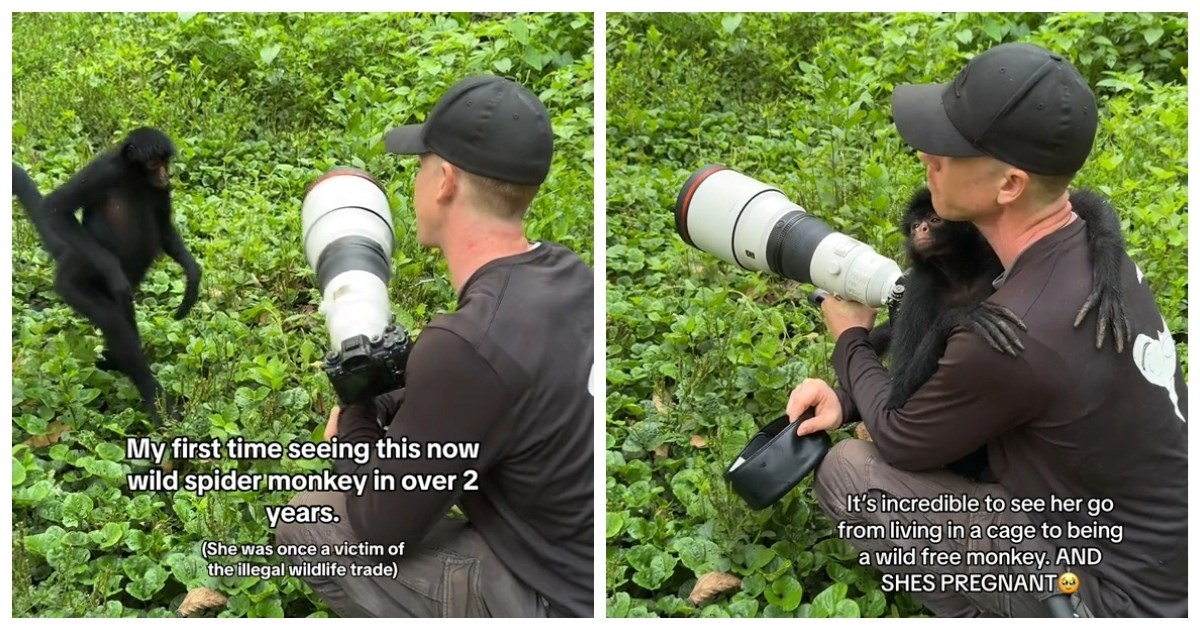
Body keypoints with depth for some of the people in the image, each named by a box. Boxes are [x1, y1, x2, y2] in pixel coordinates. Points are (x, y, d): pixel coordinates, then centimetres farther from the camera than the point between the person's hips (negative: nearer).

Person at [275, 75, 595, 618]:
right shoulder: (566, 273, -4)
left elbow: (379, 526, -14)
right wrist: (378, 406, 4)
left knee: (305, 527, 3)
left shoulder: (467, 344, -29)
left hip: (548, 597, -8)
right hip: (571, 552, 8)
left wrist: (357, 397, -2)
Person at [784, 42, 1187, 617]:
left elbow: (901, 442, -13)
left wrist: (851, 341, 4)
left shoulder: (1017, 336, -34)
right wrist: (849, 399, -1)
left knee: (845, 470, -8)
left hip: (1121, 595, -8)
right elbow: (952, 373, 9)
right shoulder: (1086, 246, -7)